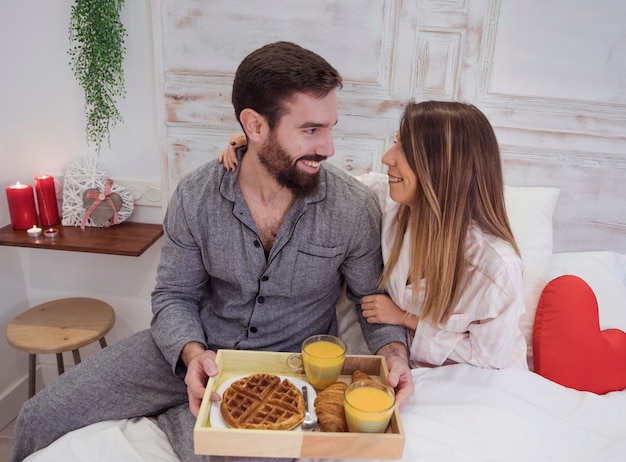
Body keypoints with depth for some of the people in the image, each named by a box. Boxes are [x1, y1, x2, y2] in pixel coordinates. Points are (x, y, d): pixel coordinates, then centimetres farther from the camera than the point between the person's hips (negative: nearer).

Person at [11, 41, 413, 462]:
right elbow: (174, 296, -2)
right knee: (40, 419, -3)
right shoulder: (196, 197, -10)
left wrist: (394, 352, -20)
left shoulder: (355, 208, -15)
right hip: (200, 350, 2)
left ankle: (172, 418, -2)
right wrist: (192, 352, -22)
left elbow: (373, 300, -1)